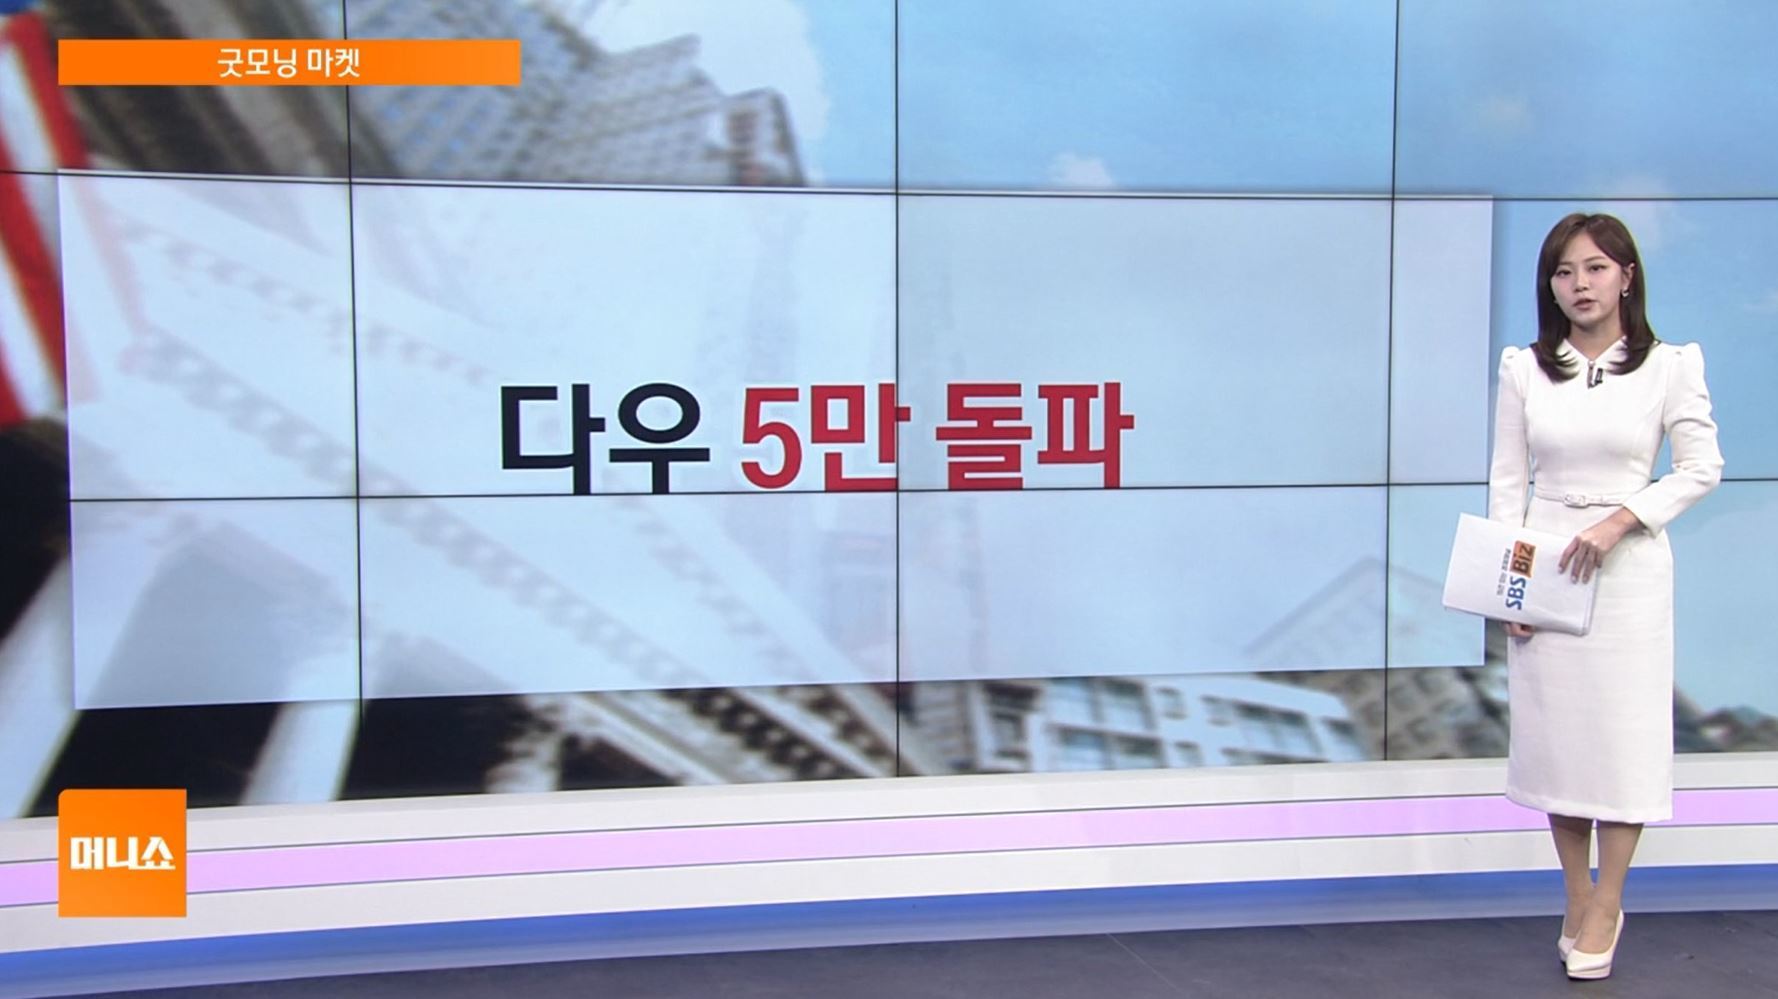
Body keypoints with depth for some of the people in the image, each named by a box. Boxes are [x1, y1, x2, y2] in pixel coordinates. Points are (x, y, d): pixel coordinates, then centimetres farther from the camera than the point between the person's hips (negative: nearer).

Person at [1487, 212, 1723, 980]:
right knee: (1552, 734, 5)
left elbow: (1702, 467, -2)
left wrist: (1617, 520, -15)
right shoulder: (1523, 369, 3)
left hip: (1628, 568, -2)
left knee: (1625, 735, 1)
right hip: (1542, 569, 2)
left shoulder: (1669, 366, -2)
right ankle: (1577, 899, 19)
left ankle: (1606, 909, 12)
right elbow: (1507, 480, 3)